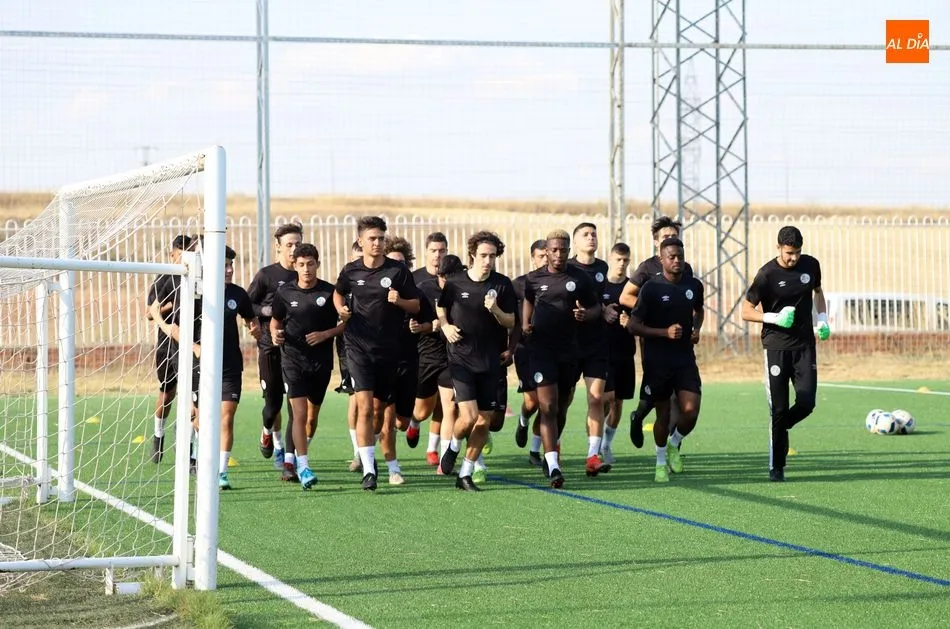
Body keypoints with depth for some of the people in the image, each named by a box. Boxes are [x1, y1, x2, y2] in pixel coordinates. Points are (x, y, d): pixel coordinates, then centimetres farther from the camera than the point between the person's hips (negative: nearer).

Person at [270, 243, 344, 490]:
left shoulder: (330, 292, -3)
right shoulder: (285, 293, 1)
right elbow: (276, 321, 14)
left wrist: (326, 334, -12)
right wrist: (275, 334, -7)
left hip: (321, 361, 1)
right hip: (293, 359, -1)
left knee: (312, 416, 12)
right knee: (299, 413, -15)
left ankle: (292, 458, 33)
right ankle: (303, 467, -15)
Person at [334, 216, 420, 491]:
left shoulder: (398, 271, -2)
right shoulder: (351, 271, 2)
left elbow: (416, 305, 4)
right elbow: (338, 293, 23)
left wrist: (399, 301, -16)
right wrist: (341, 309, 2)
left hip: (388, 349, 1)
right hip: (358, 347, -1)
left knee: (379, 409, 13)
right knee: (364, 407, -14)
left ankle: (368, 452, 40)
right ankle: (369, 470, -17)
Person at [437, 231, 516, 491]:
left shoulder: (502, 285, 0)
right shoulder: (454, 283, -3)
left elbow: (511, 323, 3)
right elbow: (440, 309, 14)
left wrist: (495, 310, -16)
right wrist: (445, 326, -6)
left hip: (490, 361, 3)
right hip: (461, 358, -3)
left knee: (485, 421, 2)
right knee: (469, 416, -16)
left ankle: (465, 474, 14)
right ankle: (453, 446, 18)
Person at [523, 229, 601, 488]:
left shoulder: (580, 278, 2)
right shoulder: (534, 278, 4)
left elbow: (596, 307, 10)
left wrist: (585, 314, -12)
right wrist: (525, 324, 7)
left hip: (569, 350, 2)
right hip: (541, 348, -2)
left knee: (561, 408, 13)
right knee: (548, 406, -13)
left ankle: (550, 455, 35)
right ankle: (553, 466, -20)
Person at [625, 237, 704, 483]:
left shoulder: (694, 286, 5)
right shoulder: (651, 288, -9)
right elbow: (633, 325, -9)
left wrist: (696, 329, 7)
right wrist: (665, 332, -19)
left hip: (685, 358, 3)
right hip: (657, 360, -3)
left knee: (691, 411, -10)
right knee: (663, 414, 4)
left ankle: (674, 445, 21)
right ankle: (661, 463, 23)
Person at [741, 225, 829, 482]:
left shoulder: (810, 265, 3)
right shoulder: (767, 274, -10)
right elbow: (746, 312, -5)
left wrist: (822, 319, 9)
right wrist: (775, 318, -19)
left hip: (805, 345, 4)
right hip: (776, 346, -4)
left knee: (806, 402, -9)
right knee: (779, 408, -3)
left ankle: (778, 429, 23)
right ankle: (776, 467, 6)